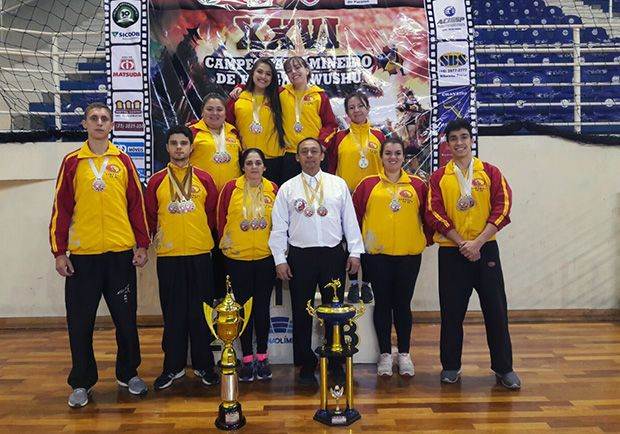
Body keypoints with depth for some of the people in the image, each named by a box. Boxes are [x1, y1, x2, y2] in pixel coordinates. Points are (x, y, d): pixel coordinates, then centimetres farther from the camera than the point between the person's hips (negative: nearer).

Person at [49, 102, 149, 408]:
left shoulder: (124, 161, 7)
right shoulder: (72, 162, 5)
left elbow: (137, 205, 7)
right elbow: (61, 208, 3)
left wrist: (142, 245, 2)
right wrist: (59, 251, -1)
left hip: (121, 253, 1)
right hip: (82, 255, 0)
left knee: (126, 318, 9)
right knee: (80, 322, 6)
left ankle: (128, 374, 26)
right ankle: (82, 382, 21)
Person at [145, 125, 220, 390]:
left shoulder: (204, 179, 5)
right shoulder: (156, 181, 5)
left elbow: (213, 213, 10)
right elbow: (149, 215, 8)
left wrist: (201, 235, 7)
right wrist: (158, 234, 2)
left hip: (200, 253, 0)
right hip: (168, 255, 0)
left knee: (201, 312, 6)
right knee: (173, 313, 7)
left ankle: (204, 364, 19)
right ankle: (173, 366, 19)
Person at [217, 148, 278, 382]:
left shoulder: (273, 189, 0)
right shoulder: (231, 188, -4)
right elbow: (221, 218, 1)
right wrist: (225, 242, 2)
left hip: (266, 257, 1)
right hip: (238, 257, -1)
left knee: (262, 307, 8)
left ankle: (262, 357, 22)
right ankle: (247, 358, 19)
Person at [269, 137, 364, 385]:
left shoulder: (338, 184, 7)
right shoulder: (287, 188, 5)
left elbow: (350, 220, 6)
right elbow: (279, 227, 3)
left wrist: (355, 252, 0)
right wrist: (280, 259, -2)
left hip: (333, 255, 1)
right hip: (300, 256, 0)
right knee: (302, 313, 6)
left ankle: (336, 363, 23)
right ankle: (306, 365, 20)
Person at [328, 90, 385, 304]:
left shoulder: (378, 136, 5)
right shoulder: (339, 137, 2)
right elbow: (332, 168, 6)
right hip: (347, 195, -1)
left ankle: (366, 284, 20)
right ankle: (353, 284, 18)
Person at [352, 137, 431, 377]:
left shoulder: (417, 185, 5)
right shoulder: (368, 184, 3)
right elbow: (354, 214, 3)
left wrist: (426, 238, 6)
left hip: (409, 254, 1)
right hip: (377, 254, 0)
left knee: (403, 303, 8)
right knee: (382, 303, 7)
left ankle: (404, 354, 21)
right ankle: (385, 354, 18)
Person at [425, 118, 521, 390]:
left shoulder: (490, 172, 4)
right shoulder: (439, 177, 5)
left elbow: (502, 208, -4)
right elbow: (435, 214, -4)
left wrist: (477, 242, -13)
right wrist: (462, 244, -13)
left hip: (485, 249, 0)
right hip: (451, 252, 0)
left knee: (496, 309, 2)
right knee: (452, 311, 5)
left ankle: (504, 368, 16)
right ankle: (450, 366, 19)